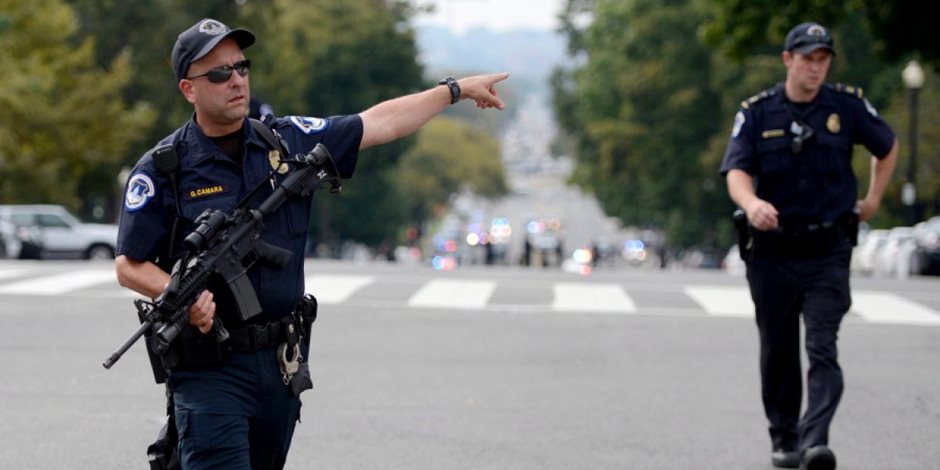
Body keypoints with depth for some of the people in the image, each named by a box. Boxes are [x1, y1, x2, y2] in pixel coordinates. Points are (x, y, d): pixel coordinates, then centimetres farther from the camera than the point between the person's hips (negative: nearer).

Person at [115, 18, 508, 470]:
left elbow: (378, 124, 14)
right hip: (210, 367, -5)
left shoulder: (288, 141, 6)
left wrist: (456, 89, 16)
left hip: (281, 362, 5)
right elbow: (130, 266, -5)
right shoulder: (161, 169, -6)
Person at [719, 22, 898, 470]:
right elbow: (737, 171, -15)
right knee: (778, 353, 11)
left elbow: (887, 146, 19)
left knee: (822, 350, -15)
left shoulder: (847, 106, 0)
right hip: (772, 252, 1)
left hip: (827, 252, -1)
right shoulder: (757, 113, -1)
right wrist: (751, 202, -36)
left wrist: (873, 198, 14)